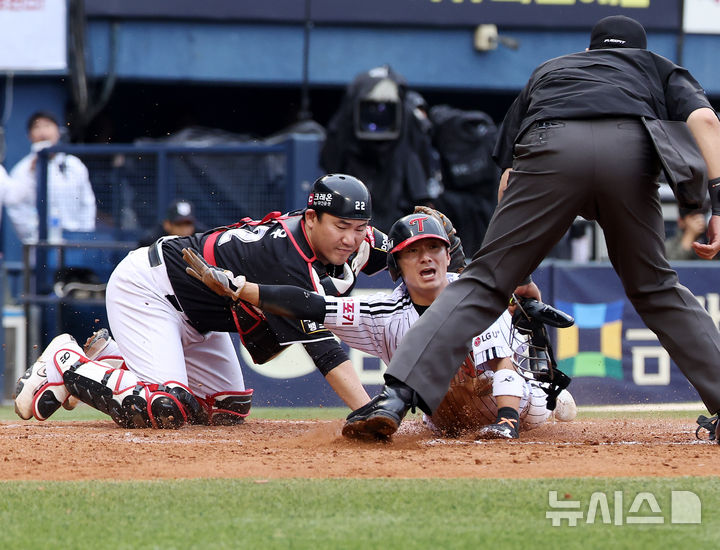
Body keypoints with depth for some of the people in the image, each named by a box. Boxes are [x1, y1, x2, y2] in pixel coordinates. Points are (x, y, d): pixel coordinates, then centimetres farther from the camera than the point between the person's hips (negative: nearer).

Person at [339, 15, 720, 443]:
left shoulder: (547, 71, 43)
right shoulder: (659, 67, 38)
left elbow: (509, 178, 34)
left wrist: (514, 270, 37)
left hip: (549, 150, 0)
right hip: (631, 148, 0)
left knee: (486, 280, 3)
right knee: (656, 289, 19)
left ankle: (396, 397, -12)